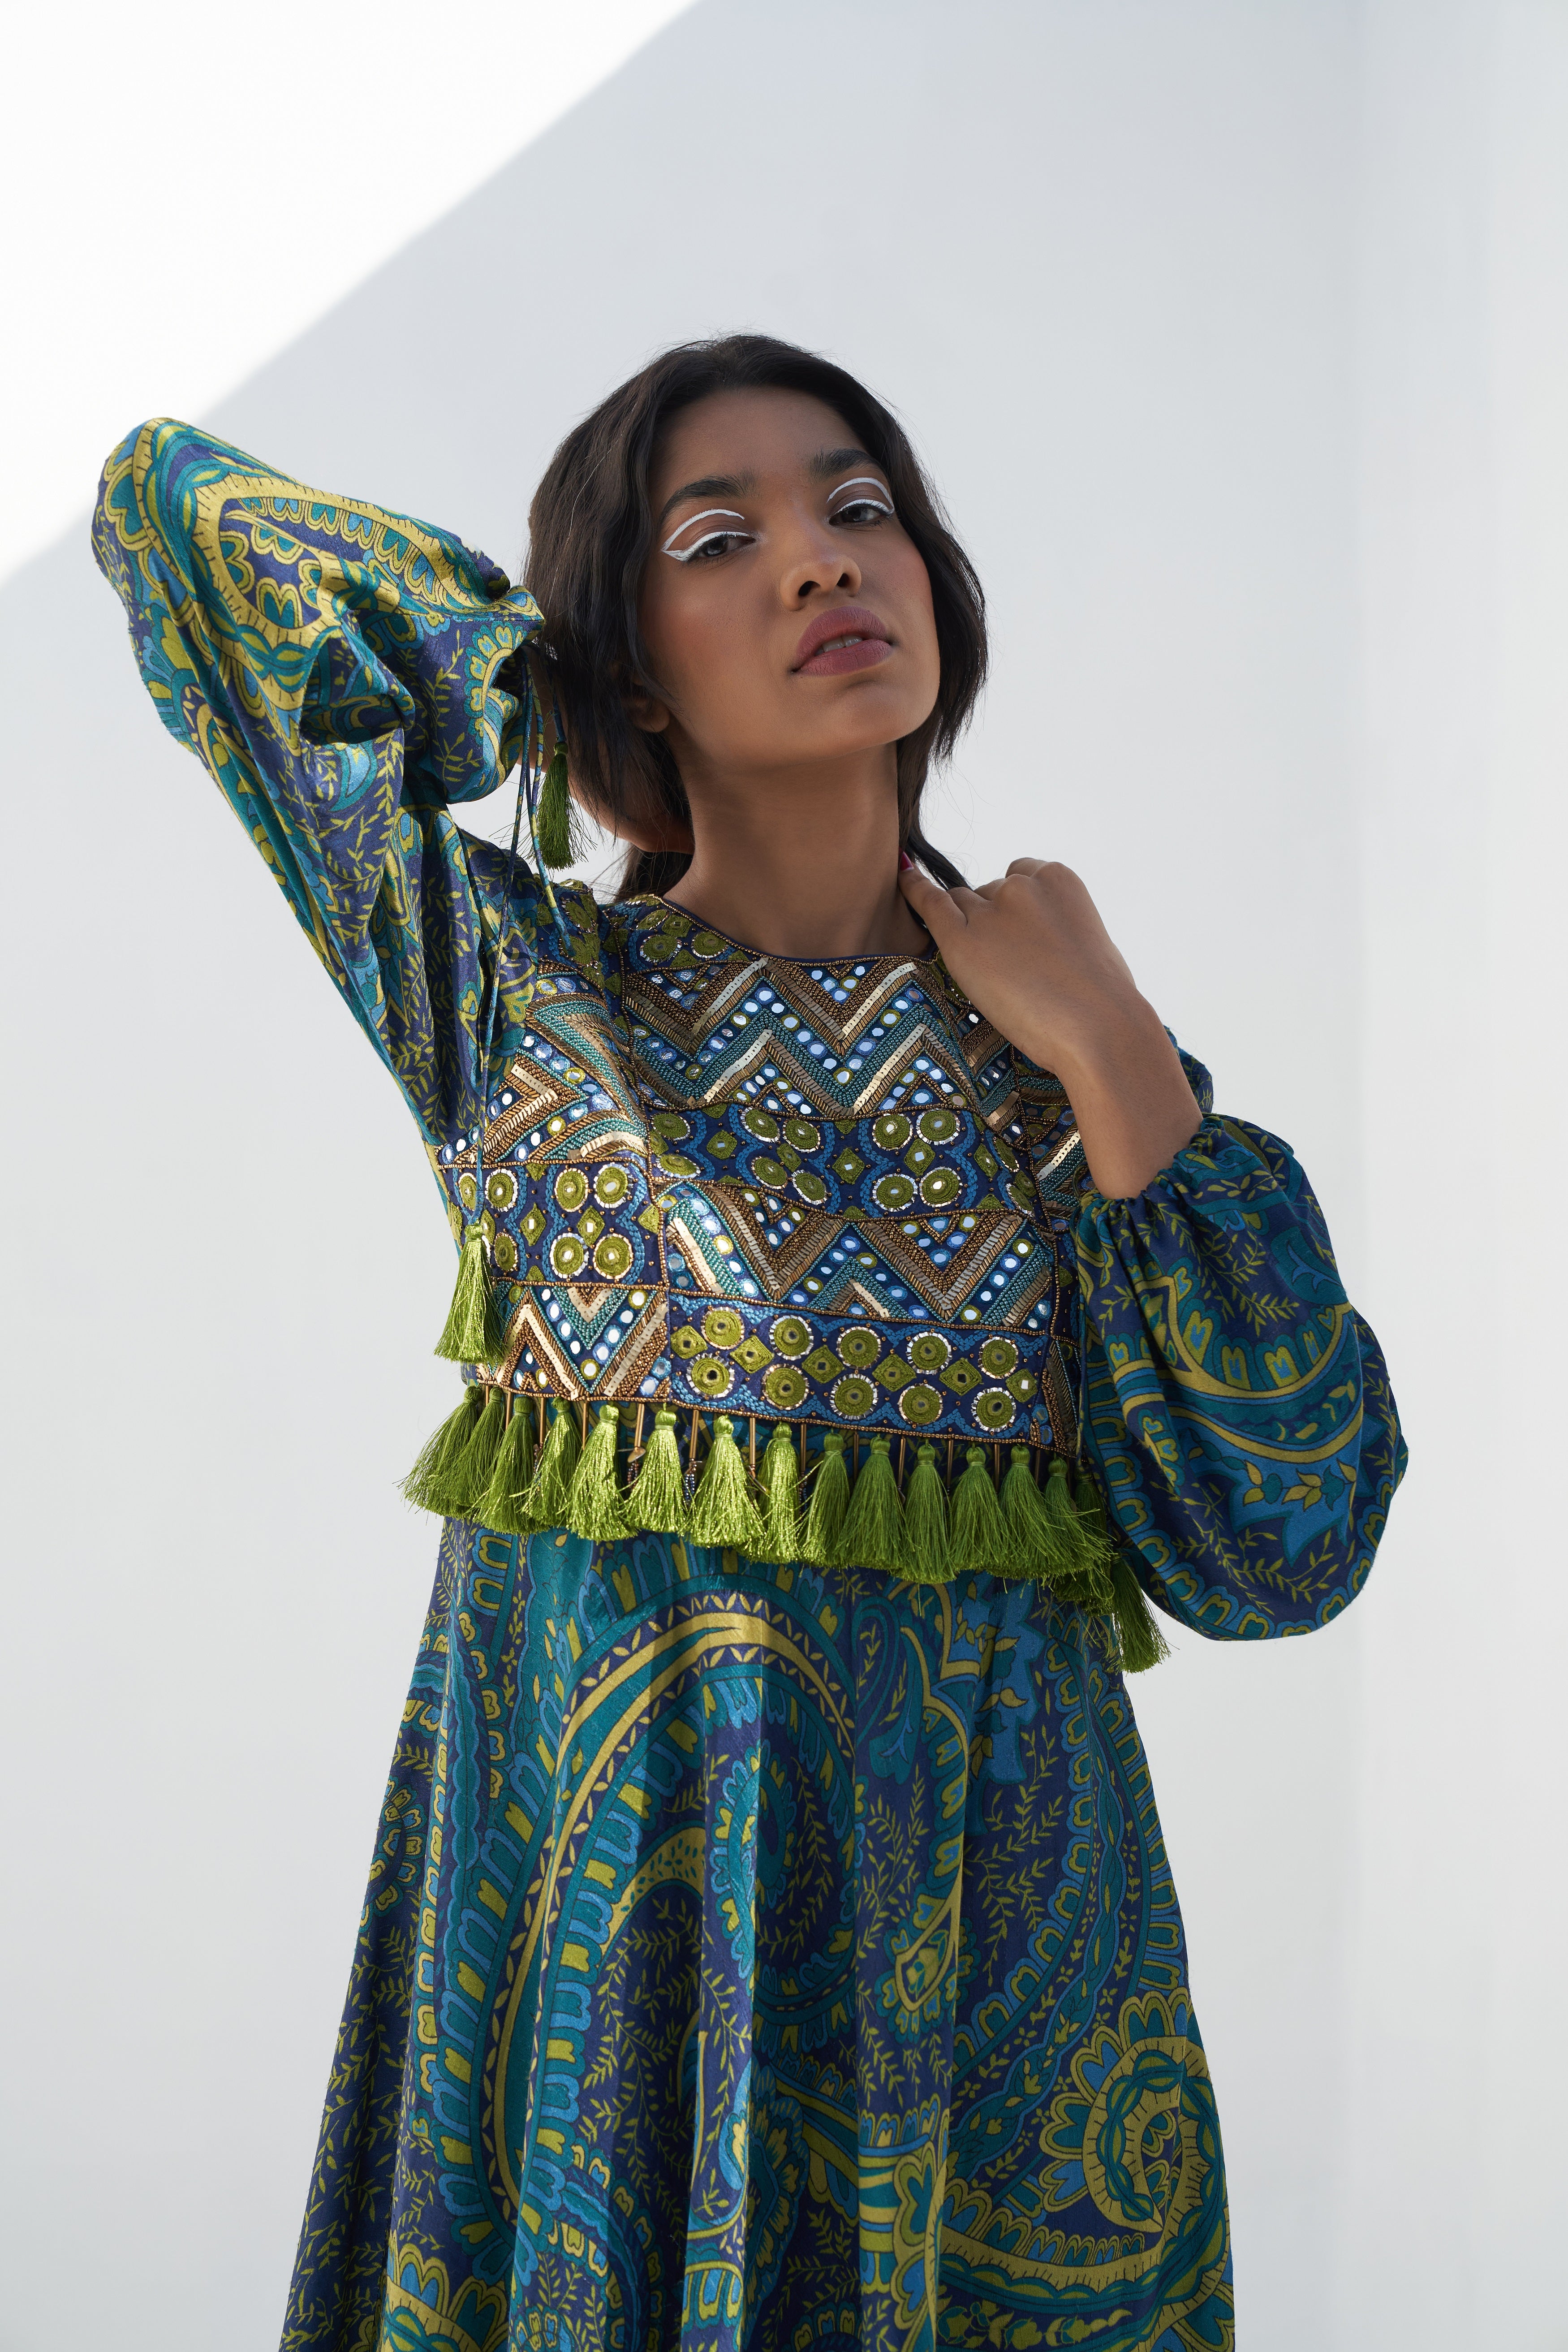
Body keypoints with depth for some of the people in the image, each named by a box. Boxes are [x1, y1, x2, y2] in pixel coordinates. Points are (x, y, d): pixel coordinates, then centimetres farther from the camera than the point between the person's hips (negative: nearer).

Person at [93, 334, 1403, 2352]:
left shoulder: (1073, 1038, 2)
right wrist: (567, 658, 9)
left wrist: (1115, 1064, -9)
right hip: (596, 1911, -1)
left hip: (1001, 1908, 2)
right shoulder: (510, 979, -3)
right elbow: (176, 503, 1)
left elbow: (1280, 1543, -6)